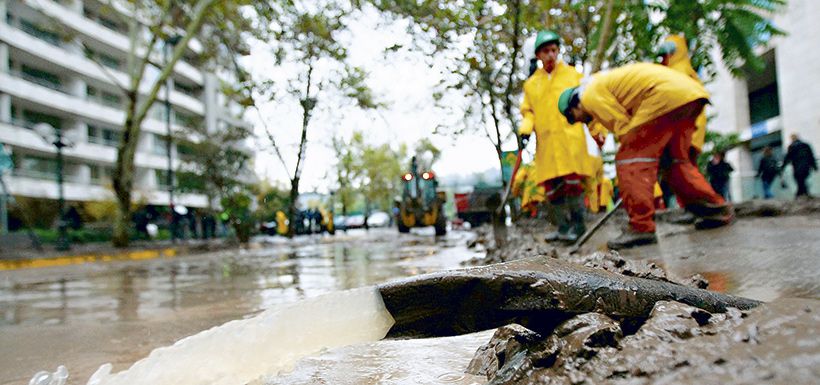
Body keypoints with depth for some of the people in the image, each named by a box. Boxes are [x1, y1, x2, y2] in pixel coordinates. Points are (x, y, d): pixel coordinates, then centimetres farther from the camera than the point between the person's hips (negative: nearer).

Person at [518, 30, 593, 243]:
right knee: (551, 187, 2)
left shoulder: (572, 75, 10)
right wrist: (525, 129, 0)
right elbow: (528, 111, 19)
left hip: (570, 137, -3)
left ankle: (578, 225, 2)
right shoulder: (531, 83, 16)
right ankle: (563, 227, 14)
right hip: (545, 142, 3)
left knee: (573, 181, -11)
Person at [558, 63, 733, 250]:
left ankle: (641, 227, -9)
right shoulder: (604, 83, 30)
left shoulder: (590, 95, 2)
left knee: (630, 161, -6)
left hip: (666, 97, -10)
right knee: (678, 160, 23)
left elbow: (623, 127, -4)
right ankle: (717, 208, 24)